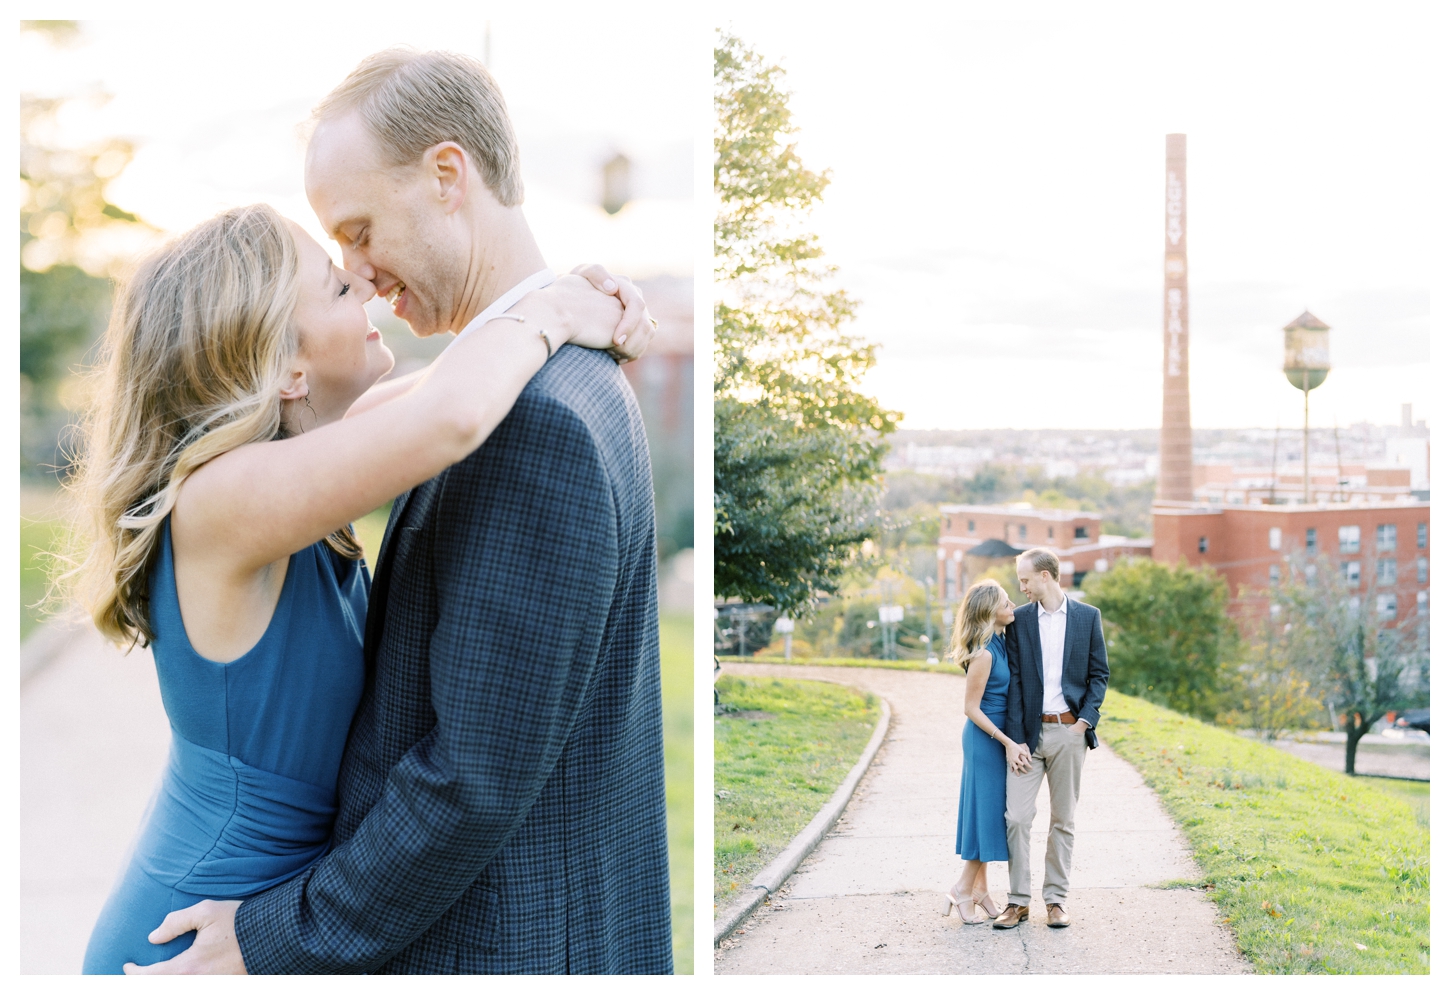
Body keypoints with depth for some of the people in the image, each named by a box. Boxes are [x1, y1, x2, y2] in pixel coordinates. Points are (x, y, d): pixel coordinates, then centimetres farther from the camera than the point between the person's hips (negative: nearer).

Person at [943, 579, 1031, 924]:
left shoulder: (1001, 643, 6)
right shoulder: (984, 653, -20)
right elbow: (972, 708, -16)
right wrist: (1008, 743, -16)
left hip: (1000, 735, 9)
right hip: (985, 738, -9)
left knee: (989, 813, 12)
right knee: (986, 810, -2)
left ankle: (979, 889, 20)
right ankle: (963, 889, 8)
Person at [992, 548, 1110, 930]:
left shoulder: (1088, 616, 4)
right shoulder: (1019, 620, 5)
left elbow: (1099, 675, 5)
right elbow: (1014, 681, 1)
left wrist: (1084, 722, -9)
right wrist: (1015, 738, -6)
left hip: (1069, 730, 0)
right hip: (1029, 731, 1)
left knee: (1063, 820, 6)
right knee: (1017, 817, -4)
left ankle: (1055, 899, 15)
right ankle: (1017, 900, 5)